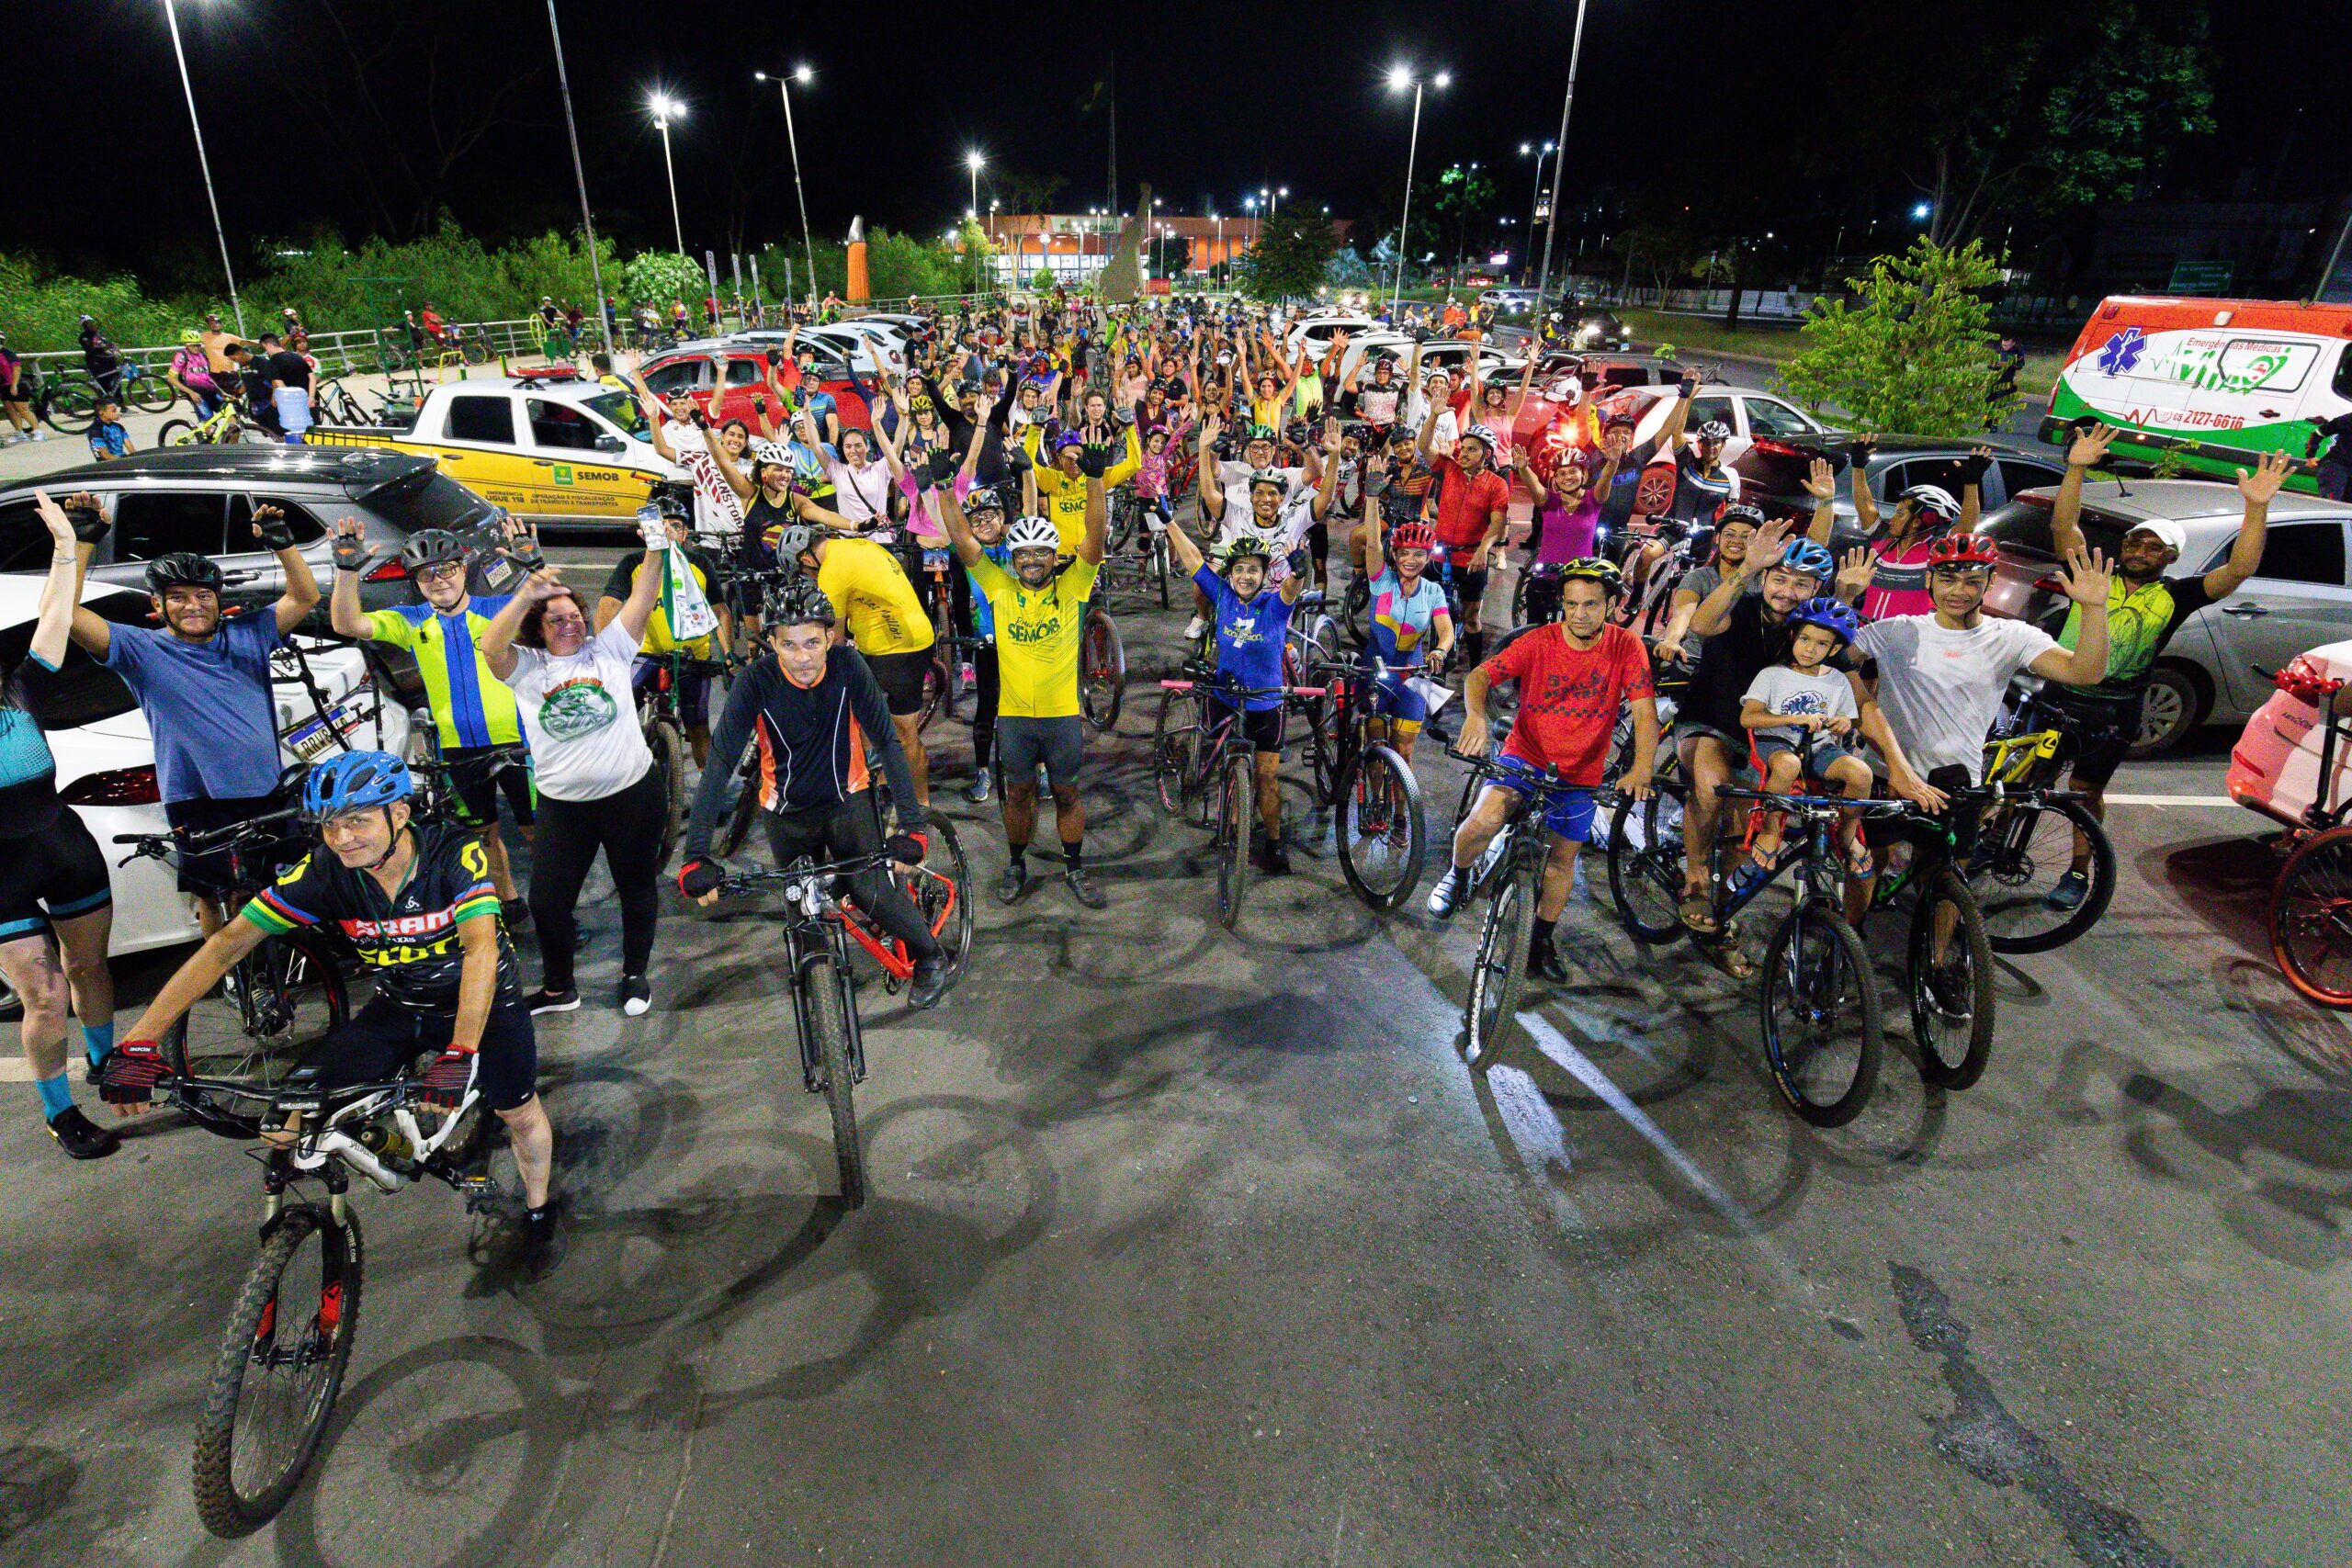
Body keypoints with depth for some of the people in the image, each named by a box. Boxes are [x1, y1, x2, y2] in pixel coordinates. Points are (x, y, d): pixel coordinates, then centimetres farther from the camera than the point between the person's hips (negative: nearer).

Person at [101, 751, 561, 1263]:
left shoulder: (456, 854, -28)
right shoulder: (325, 872, -18)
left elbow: (481, 949, -39)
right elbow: (228, 943, -17)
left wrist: (461, 1053, -50)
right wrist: (138, 1042, -24)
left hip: (480, 998, -3)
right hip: (397, 1007, 3)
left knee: (518, 1112, -7)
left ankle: (539, 1210, 21)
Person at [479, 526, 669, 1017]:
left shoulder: (609, 649, 1)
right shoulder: (527, 666, 1)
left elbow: (642, 602, -10)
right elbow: (490, 645, -19)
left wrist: (656, 551, -25)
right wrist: (525, 595, -29)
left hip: (632, 793, -1)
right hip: (562, 805, 1)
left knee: (637, 888, 13)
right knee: (547, 901, 5)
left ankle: (635, 975, 33)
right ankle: (558, 988, 27)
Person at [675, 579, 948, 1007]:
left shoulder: (847, 665, -23)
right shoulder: (757, 680, -24)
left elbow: (886, 741, -22)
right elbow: (719, 764, -27)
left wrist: (912, 823, -32)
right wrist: (696, 857, -34)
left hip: (847, 798, -1)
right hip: (787, 810, 1)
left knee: (871, 891, -17)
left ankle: (930, 956, 11)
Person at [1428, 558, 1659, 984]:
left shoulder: (1626, 647, -10)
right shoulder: (1539, 642, -13)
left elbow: (1645, 712, -16)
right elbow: (1479, 676, -21)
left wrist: (1641, 768, -33)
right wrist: (1476, 716, -43)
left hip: (1581, 774, 2)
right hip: (1525, 757, -2)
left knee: (1563, 858, 12)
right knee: (1485, 820, -27)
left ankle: (1541, 942, 34)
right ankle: (1457, 875, 7)